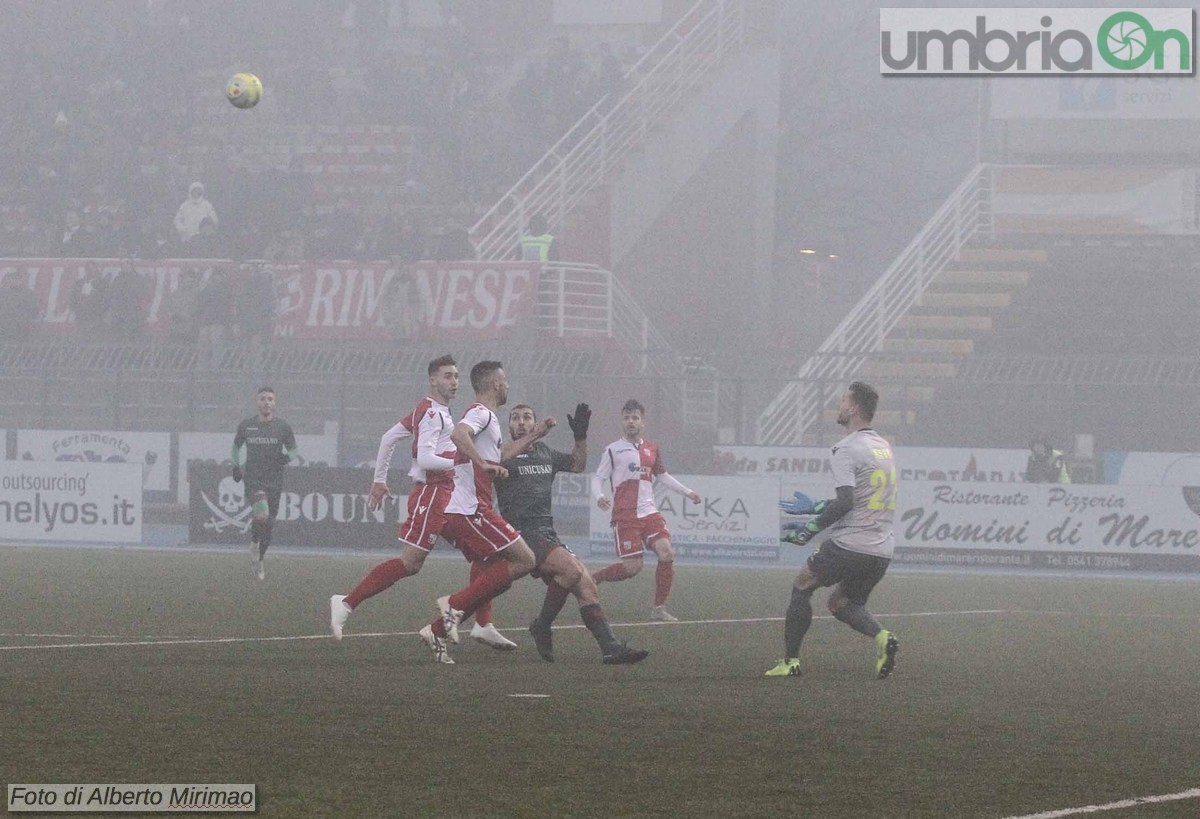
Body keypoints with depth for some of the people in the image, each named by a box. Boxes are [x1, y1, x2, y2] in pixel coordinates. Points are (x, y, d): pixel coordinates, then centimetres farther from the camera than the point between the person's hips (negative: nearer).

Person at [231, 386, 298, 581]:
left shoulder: (283, 426, 2)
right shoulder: (246, 426, 4)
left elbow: (293, 450, 9)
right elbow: (236, 447, 20)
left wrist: (286, 457, -13)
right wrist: (236, 466, 5)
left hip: (274, 482, 2)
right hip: (253, 479, -2)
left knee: (268, 524, 6)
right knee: (262, 515, -27)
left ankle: (259, 561, 27)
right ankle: (254, 542, 4)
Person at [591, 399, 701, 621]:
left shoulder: (652, 450, 14)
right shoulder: (613, 450, -1)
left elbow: (663, 476, 28)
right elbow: (598, 478, -2)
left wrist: (688, 492, 25)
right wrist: (599, 496, -22)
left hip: (649, 512, 5)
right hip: (625, 516, -5)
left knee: (666, 552, -15)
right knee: (632, 567, -11)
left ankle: (659, 608, -4)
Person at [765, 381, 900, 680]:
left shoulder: (846, 450, -12)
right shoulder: (883, 447, 15)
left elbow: (846, 501, -21)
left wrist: (811, 529, -13)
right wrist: (819, 507, 27)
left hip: (848, 543, -7)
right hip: (881, 550, 7)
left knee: (802, 587, 12)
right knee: (841, 603, 21)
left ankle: (790, 661, 11)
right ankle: (881, 636, -7)